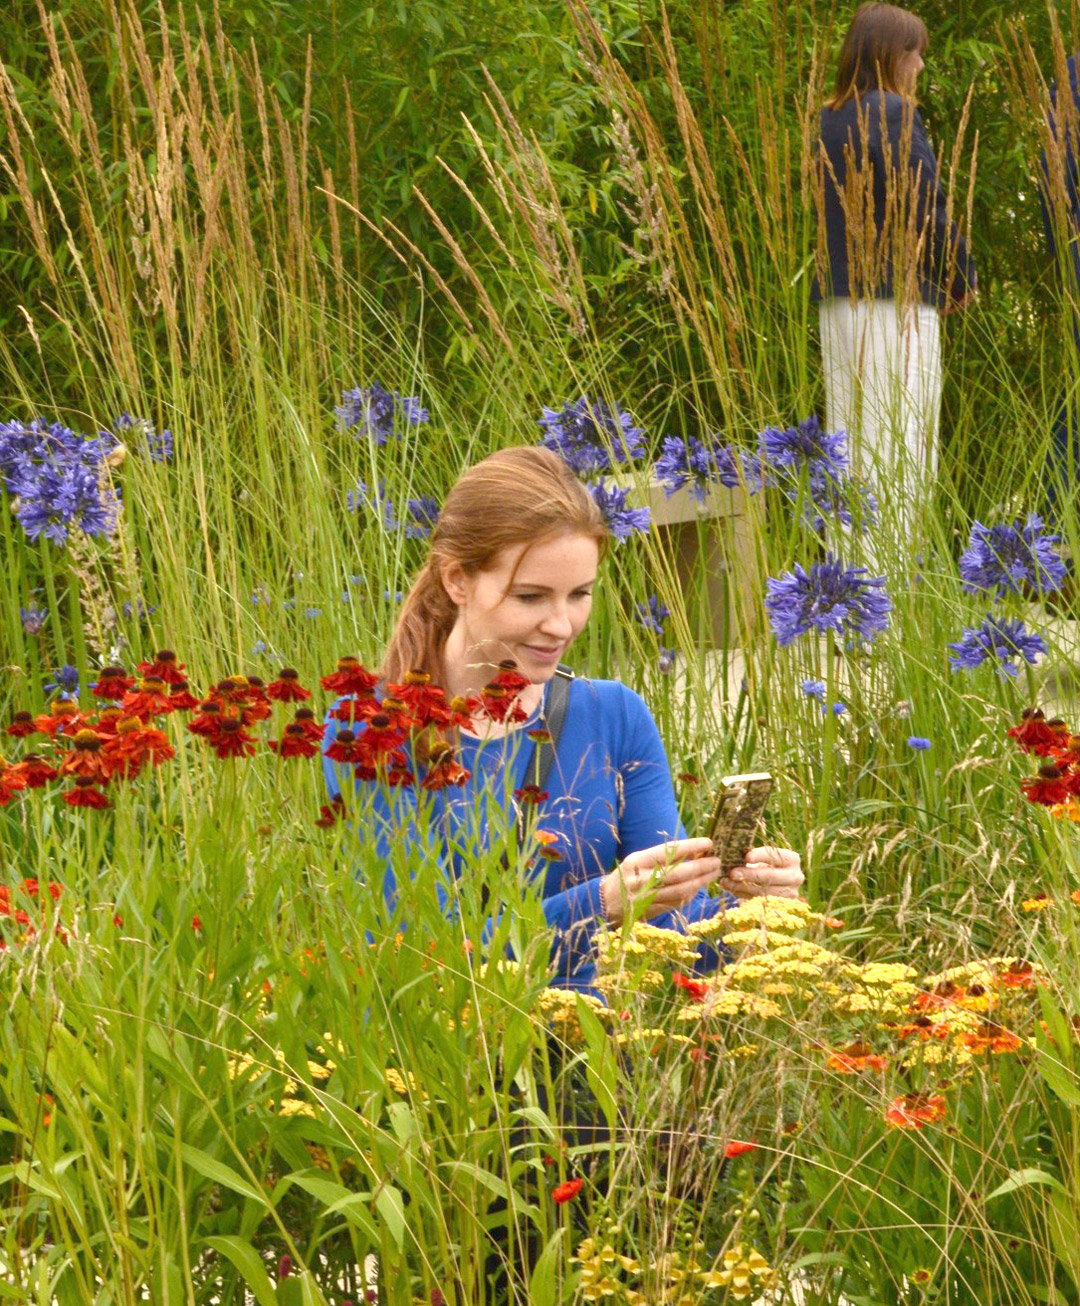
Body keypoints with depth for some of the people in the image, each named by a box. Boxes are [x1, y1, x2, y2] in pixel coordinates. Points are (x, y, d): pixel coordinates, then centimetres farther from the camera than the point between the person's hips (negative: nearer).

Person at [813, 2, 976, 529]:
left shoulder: (830, 121, 13)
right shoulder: (893, 115, -11)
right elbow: (924, 208, -13)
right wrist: (961, 276, 2)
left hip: (838, 298, 8)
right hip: (895, 298, -8)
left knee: (848, 440, 9)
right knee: (902, 443, -7)